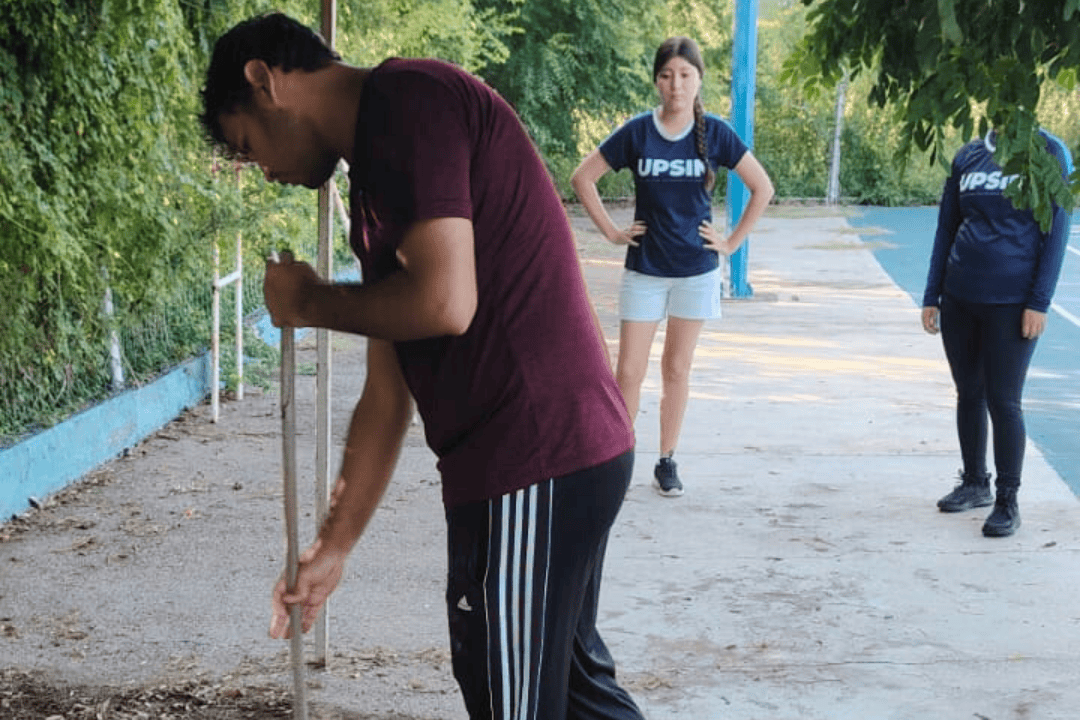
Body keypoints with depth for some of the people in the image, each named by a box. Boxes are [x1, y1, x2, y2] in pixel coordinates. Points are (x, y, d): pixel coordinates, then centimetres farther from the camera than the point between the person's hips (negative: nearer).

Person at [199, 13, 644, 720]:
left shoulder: (406, 99, -11)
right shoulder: (377, 176, 18)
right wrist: (334, 546, 21)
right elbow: (388, 391, 19)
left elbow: (444, 303, -23)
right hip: (577, 449, 10)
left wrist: (310, 301, -5)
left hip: (532, 464, -10)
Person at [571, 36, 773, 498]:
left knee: (676, 370, 8)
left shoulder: (715, 133, -5)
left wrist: (731, 243, 0)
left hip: (695, 269, 0)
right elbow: (582, 178, 3)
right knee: (629, 371, -3)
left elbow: (762, 187, 3)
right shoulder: (637, 132, -6)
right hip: (644, 268, 0)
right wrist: (611, 232, -1)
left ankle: (667, 462, 20)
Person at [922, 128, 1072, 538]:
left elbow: (1056, 232, -6)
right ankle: (974, 484, 29)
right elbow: (946, 230, 11)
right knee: (968, 393, 13)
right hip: (960, 298, 4)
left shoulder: (1049, 154, -4)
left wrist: (1039, 303, -12)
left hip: (1011, 302, -4)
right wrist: (932, 297, 8)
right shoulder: (968, 156, 7)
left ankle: (1007, 503, 10)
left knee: (1003, 401, -2)